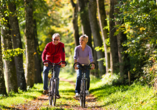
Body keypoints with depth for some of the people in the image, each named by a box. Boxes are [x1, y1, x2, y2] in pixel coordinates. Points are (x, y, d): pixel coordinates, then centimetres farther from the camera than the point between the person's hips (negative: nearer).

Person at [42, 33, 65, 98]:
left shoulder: (61, 45, -14)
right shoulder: (49, 45, -16)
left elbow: (62, 53, -28)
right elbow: (44, 53, -28)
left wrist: (63, 62, -45)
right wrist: (44, 61, -46)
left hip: (57, 63, 1)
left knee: (56, 77, -1)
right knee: (45, 71, -28)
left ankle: (56, 93, 14)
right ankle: (45, 89, -25)